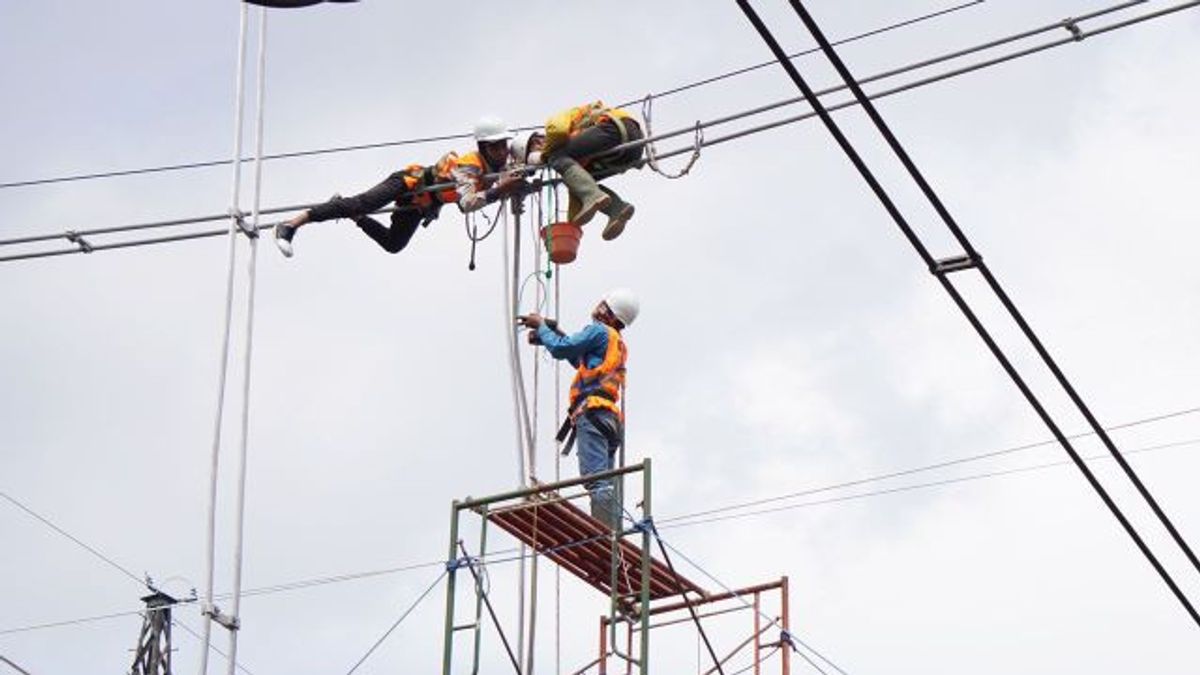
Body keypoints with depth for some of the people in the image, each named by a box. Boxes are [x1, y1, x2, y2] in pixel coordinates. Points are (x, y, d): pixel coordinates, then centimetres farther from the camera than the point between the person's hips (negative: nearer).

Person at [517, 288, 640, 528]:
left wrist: (541, 326, 12)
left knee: (597, 483, -19)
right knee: (605, 486, 5)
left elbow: (560, 349, -5)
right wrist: (551, 333, 34)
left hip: (593, 412, -10)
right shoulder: (619, 346, 29)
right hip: (611, 418, 10)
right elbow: (580, 360, 40)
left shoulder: (600, 331, 0)